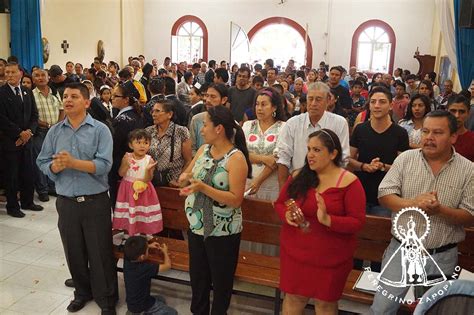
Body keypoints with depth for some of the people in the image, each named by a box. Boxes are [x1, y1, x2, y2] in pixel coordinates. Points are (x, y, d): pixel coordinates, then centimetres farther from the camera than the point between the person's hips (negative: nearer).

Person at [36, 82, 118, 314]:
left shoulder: (100, 130, -6)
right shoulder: (54, 131, 6)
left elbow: (104, 165, -17)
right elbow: (43, 163, 3)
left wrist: (73, 162, -24)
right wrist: (56, 166, -17)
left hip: (95, 201, -4)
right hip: (66, 202, 4)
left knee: (100, 254, 6)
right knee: (74, 253, 17)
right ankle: (83, 292, 39)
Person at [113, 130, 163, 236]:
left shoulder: (149, 160, -10)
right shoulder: (127, 157, -6)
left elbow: (148, 179, -14)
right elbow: (121, 174, -9)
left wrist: (148, 170, -33)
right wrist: (126, 164, -25)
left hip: (143, 190, -1)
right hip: (128, 189, 1)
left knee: (143, 214, 6)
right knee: (128, 214, 10)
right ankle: (129, 235, 29)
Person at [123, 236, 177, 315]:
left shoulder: (127, 260, -13)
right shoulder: (145, 268, -32)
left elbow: (134, 250, 13)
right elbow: (168, 265, -20)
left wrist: (148, 246, 11)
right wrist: (165, 252, -2)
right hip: (142, 307, -7)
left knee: (160, 299, 29)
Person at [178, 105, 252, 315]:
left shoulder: (236, 158, -18)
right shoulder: (203, 150, 3)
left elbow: (236, 200, -23)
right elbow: (185, 175, 13)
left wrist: (204, 188, -30)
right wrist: (186, 178, -10)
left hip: (222, 232, -6)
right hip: (196, 226, 7)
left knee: (221, 281, 13)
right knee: (197, 277, 22)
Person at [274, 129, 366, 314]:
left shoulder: (349, 182, -12)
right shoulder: (299, 176, 1)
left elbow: (358, 222, -14)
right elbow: (279, 203, 9)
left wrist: (328, 220, -29)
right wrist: (287, 215, -13)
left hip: (330, 257, -3)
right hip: (295, 251, 3)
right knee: (293, 297, 15)